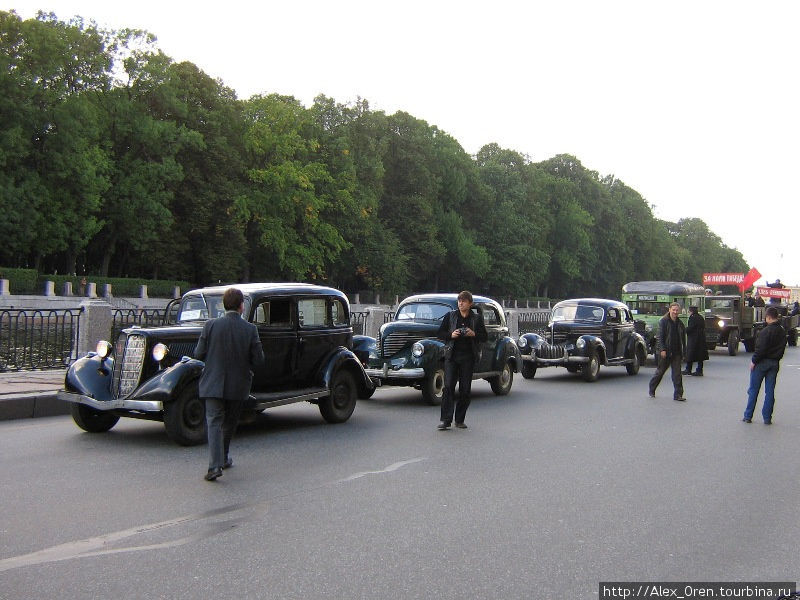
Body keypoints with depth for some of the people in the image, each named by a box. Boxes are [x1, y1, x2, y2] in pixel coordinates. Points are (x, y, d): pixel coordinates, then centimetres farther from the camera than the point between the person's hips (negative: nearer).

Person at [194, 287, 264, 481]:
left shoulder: (211, 325, -8)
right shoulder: (250, 329, -8)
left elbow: (199, 354, -3)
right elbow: (258, 359, -6)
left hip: (213, 383, -1)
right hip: (238, 386, 1)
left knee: (214, 422, -1)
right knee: (230, 422, 19)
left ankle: (215, 465, -16)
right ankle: (223, 458, 34)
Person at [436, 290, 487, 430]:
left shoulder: (477, 318, 8)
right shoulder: (450, 316, 7)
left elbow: (485, 337, 8)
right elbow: (440, 333, 8)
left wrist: (474, 334, -11)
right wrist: (451, 335, -11)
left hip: (468, 357, 1)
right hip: (452, 355, -1)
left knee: (465, 389, 3)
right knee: (448, 387, -10)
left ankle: (460, 420, 12)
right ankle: (445, 420, -11)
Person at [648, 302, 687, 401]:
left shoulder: (680, 323, 10)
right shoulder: (663, 321, -5)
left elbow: (683, 339, 14)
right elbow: (660, 336, -10)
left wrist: (683, 353, 10)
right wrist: (662, 349, -18)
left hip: (676, 352, 4)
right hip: (665, 352, -4)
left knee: (677, 373, -3)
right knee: (660, 371, 7)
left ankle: (678, 395, -2)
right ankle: (651, 390, 25)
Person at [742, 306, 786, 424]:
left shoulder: (766, 331, -19)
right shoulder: (782, 331, 4)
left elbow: (761, 349, -20)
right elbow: (782, 348, 9)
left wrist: (753, 361, -10)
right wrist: (777, 359, 15)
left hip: (762, 362, -6)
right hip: (775, 363, 6)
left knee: (753, 390, 4)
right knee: (770, 391, 9)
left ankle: (748, 416, 8)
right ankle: (767, 418, 10)